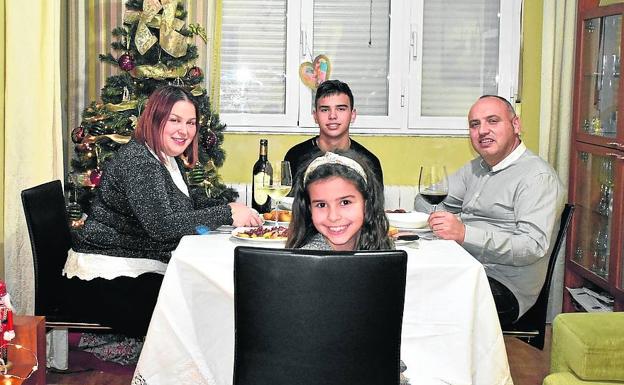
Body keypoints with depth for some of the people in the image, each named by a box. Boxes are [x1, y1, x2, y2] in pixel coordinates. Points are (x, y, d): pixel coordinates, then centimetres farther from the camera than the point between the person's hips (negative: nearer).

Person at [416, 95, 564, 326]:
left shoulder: (538, 177, -8)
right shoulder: (476, 168, 21)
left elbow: (534, 246, -21)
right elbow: (427, 201, 28)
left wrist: (465, 234, -29)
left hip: (504, 285, -8)